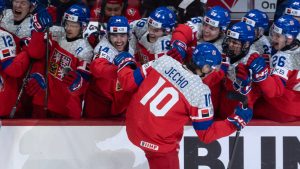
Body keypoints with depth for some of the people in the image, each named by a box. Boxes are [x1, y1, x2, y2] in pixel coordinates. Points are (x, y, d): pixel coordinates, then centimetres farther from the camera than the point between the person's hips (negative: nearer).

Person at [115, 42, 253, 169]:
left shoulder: (165, 60, -8)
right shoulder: (201, 91, -16)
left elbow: (130, 83, 1)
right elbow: (206, 134, -9)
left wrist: (124, 64, 20)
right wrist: (235, 122, -1)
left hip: (133, 129, 6)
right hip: (157, 142, -6)